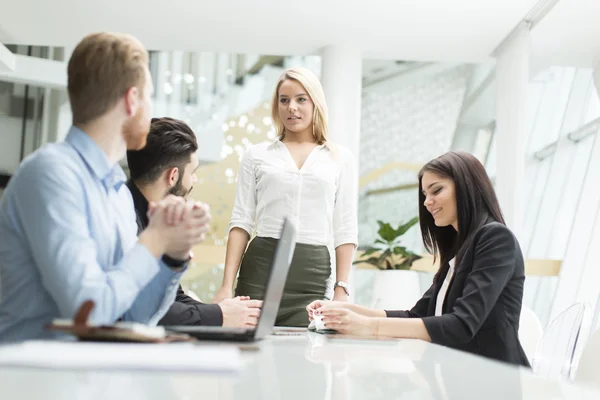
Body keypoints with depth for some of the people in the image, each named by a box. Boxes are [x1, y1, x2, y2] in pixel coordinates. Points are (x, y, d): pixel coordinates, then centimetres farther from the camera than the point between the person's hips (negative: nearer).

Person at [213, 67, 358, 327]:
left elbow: (345, 230, 7)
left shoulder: (341, 158, 9)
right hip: (260, 267, 0)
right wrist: (227, 285, -2)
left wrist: (342, 290, -1)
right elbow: (241, 221, 7)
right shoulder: (257, 155, 10)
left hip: (313, 276, 0)